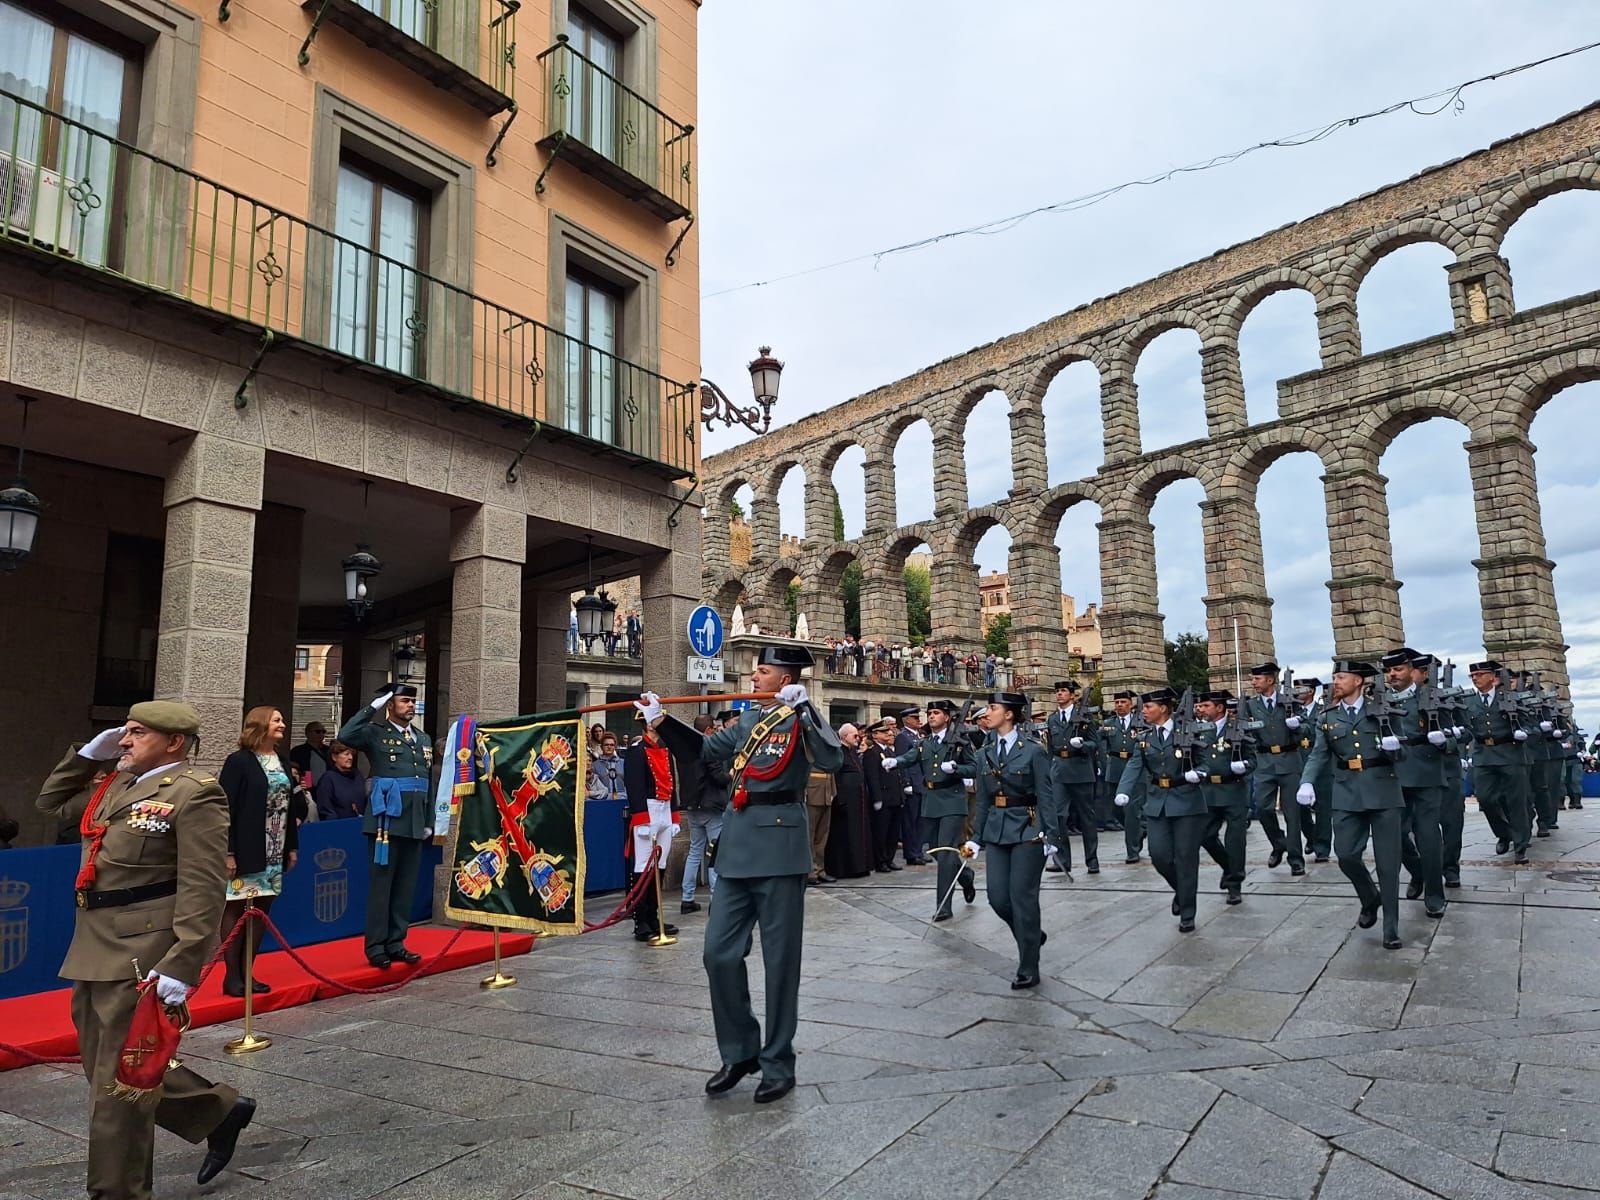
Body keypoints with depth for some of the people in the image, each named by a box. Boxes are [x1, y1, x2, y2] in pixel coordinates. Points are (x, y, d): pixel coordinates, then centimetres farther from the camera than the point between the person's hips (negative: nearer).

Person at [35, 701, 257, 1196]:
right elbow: (52, 802, 28)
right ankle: (220, 1111, 33)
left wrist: (181, 967, -24)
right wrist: (88, 755, 12)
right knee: (103, 1070, 19)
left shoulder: (196, 793, -14)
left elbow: (203, 890, -19)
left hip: (142, 959, -9)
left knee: (120, 1085, 2)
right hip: (94, 952, 9)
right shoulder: (116, 784, 11)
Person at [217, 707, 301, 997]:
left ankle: (246, 971, 18)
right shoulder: (238, 761, -8)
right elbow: (226, 809, -12)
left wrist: (292, 847, 13)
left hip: (273, 852, 7)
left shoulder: (281, 762, 12)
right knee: (236, 909, 1)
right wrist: (228, 852, -17)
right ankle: (232, 975, 10)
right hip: (245, 851, -7)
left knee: (262, 908, 9)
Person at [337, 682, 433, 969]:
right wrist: (373, 707, -16)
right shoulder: (376, 733, 0)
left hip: (415, 821, 6)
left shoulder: (423, 738, 16)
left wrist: (429, 821, 14)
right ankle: (376, 946, 8)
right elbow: (345, 736, -21)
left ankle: (396, 943, 19)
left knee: (406, 885, 10)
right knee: (381, 883, 0)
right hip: (388, 818, -5)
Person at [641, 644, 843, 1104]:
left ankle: (778, 1065, 19)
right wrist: (660, 720, 20)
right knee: (720, 953, 9)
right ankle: (739, 1052, 26)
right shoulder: (749, 721, 13)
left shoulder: (801, 721, -7)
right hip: (737, 847, 7)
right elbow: (706, 748, 25)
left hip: (779, 850, -7)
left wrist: (802, 707, -27)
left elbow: (832, 760, -25)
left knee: (780, 960, 4)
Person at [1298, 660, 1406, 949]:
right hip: (1348, 794, 2)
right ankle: (1370, 899, 26)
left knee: (1388, 862, 1)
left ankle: (1391, 929, 11)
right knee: (1346, 855, -4)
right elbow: (1319, 754, 7)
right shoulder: (1328, 716, 6)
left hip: (1383, 791, -2)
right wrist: (1306, 783, -8)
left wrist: (1394, 747, -19)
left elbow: (1399, 756, 6)